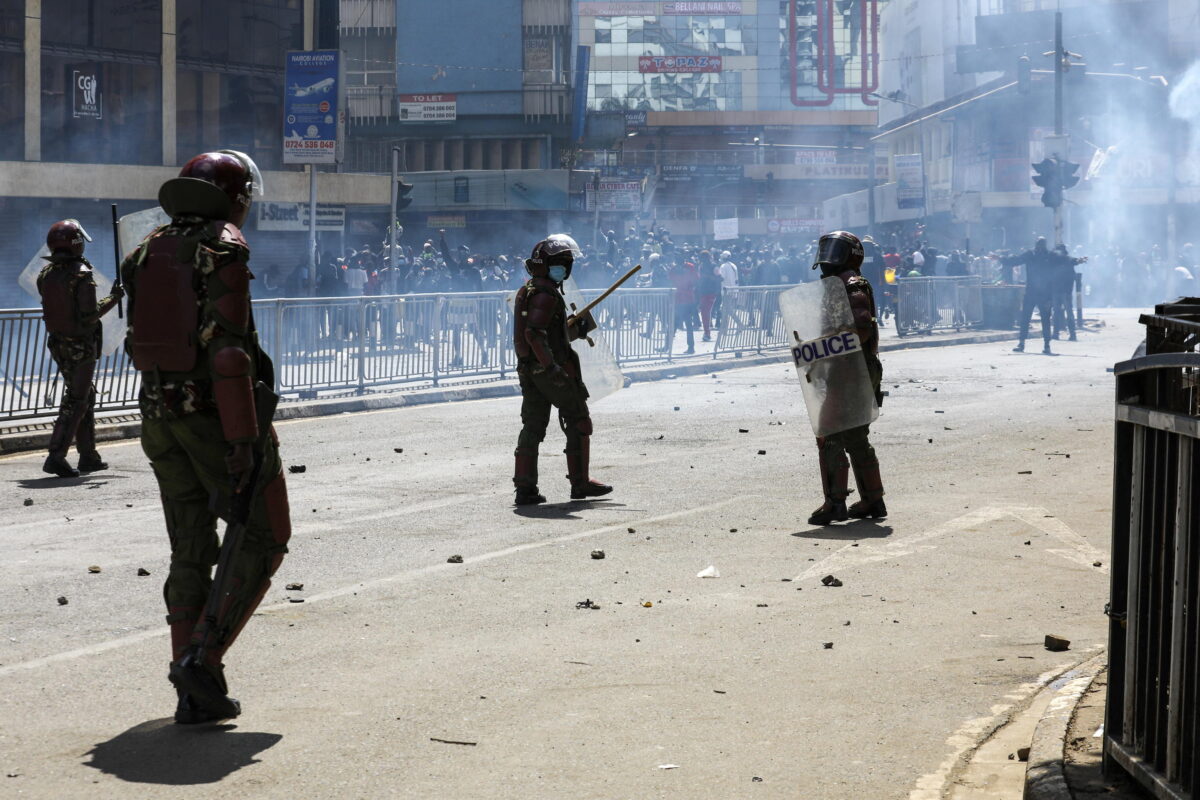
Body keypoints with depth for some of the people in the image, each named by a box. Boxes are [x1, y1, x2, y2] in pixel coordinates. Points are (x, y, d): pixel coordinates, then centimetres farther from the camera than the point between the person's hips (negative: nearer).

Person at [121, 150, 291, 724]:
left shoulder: (147, 252, 10)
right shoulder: (223, 249, -12)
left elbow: (140, 344, 14)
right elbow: (227, 348, -20)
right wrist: (243, 439, -21)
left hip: (160, 416, 7)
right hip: (219, 417, -7)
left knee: (190, 552, 12)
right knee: (263, 540, 6)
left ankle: (196, 694, 10)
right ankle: (204, 659, -6)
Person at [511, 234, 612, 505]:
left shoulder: (527, 291, 15)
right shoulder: (546, 294, -16)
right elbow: (534, 333, -26)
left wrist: (576, 329, 19)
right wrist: (552, 366, -28)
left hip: (528, 369, 9)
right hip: (551, 369, -9)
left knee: (533, 426, 8)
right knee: (578, 422, 6)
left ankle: (525, 488, 3)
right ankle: (580, 483, 11)